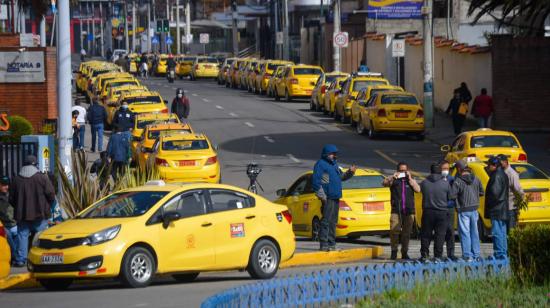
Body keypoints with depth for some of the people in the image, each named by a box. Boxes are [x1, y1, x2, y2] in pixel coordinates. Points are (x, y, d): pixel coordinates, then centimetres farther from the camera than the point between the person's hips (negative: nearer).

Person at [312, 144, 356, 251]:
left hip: (335, 197, 9)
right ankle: (324, 244, -13)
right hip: (328, 198, -9)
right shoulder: (320, 164, -7)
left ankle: (331, 243, 17)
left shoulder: (334, 164, 20)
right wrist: (322, 195, -19)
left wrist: (350, 172, 7)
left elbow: (341, 177, 26)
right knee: (326, 220, -11)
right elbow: (316, 181, -13)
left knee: (333, 221, 11)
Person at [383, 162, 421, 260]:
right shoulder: (394, 180, 9)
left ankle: (404, 253, 12)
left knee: (407, 233, 4)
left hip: (409, 211, 2)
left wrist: (410, 178, -4)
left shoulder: (411, 180, 14)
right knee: (394, 231, -12)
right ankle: (394, 251, -5)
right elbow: (384, 183, -7)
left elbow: (418, 189, -1)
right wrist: (393, 177, -18)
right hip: (396, 211, -2)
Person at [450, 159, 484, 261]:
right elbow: (482, 192, 10)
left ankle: (467, 255, -3)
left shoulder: (458, 181, -14)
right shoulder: (476, 179, 3)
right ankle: (476, 254, 18)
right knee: (474, 232, 14)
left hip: (463, 210, -5)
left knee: (465, 233, 0)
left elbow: (452, 196, -19)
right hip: (474, 209, 5)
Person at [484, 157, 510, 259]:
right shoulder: (503, 175, 16)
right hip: (503, 209, 10)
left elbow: (494, 192, -21)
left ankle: (499, 254, -11)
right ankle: (503, 253, 18)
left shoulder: (496, 176, -15)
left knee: (497, 232, -9)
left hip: (496, 209, -10)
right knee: (502, 232, 14)